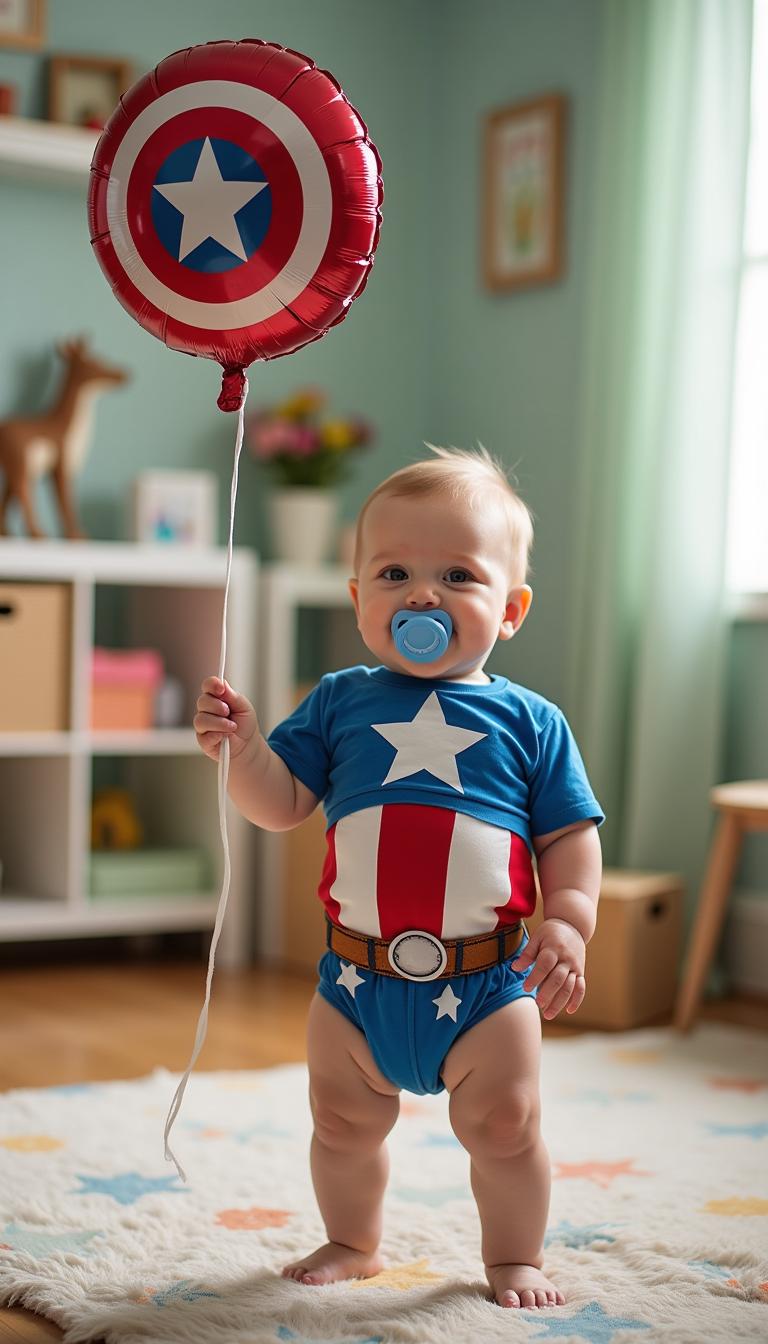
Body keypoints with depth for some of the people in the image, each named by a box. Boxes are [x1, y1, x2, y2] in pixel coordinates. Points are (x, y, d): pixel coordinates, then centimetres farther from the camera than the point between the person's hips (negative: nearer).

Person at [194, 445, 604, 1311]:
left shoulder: (528, 722, -1)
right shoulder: (339, 703, 3)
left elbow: (570, 837, 0)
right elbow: (281, 804, 0)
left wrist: (570, 920, -14)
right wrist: (240, 746, -17)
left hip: (486, 984, -2)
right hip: (358, 979, 2)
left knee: (505, 1127, 7)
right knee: (344, 1125, 16)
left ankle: (515, 1257, 31)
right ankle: (352, 1242, 40)